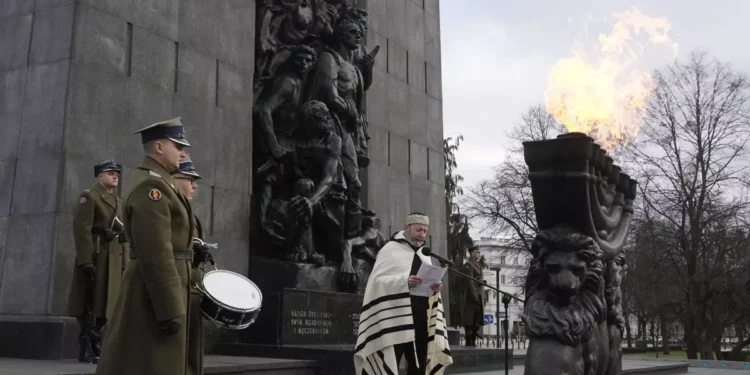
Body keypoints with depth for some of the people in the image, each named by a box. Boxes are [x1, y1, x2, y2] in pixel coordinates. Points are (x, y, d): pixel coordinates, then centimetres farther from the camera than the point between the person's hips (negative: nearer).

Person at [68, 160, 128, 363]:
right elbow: (82, 230, -12)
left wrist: (125, 263, 12)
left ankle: (96, 345, 14)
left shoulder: (119, 202, 21)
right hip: (95, 257, -7)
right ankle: (86, 348, -2)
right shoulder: (89, 196, -1)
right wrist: (86, 261, -21)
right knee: (89, 303, -6)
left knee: (105, 302, 7)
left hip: (114, 259, 7)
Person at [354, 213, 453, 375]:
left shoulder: (424, 254, 18)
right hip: (395, 319, -6)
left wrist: (435, 286, -3)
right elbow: (377, 280, -11)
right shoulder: (390, 250, -2)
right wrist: (404, 281, -25)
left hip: (421, 318, 6)